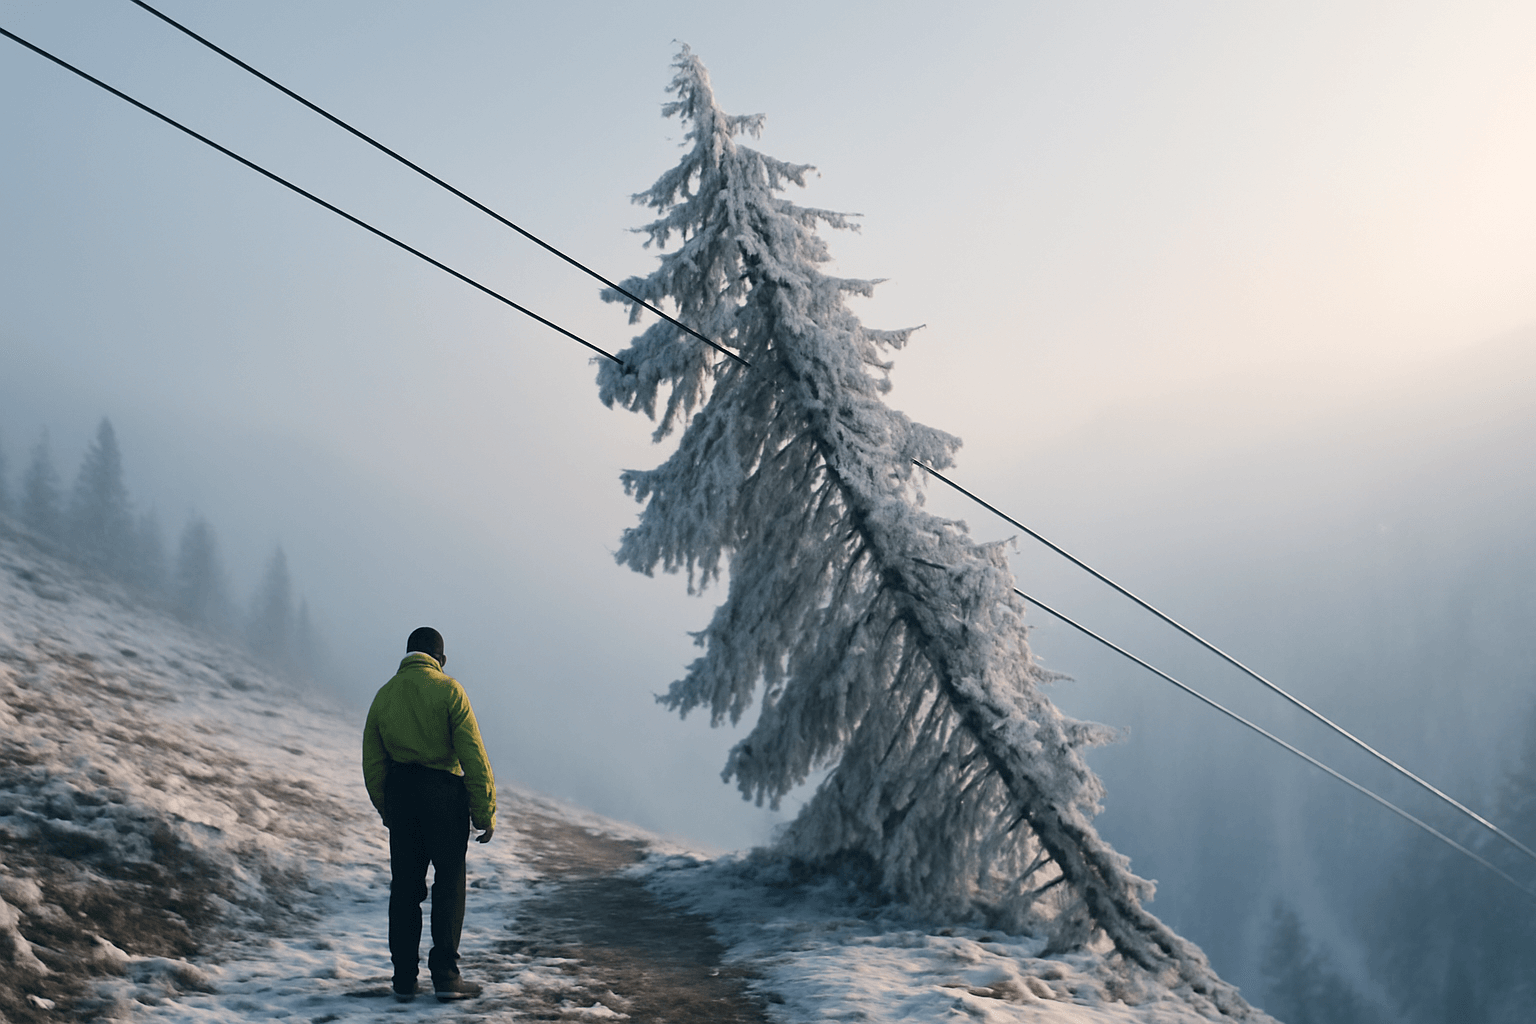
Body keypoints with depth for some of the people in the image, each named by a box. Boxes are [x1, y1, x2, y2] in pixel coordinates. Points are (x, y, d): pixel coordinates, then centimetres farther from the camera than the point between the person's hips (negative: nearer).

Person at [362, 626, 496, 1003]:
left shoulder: (384, 695, 8)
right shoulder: (448, 690, -7)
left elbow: (372, 764, 12)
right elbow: (473, 756, -11)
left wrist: (386, 810, 24)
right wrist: (485, 812, -7)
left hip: (399, 792, 4)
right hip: (444, 792, -4)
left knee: (405, 887, 11)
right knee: (449, 883, 3)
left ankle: (404, 979, 13)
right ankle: (445, 976, 1)